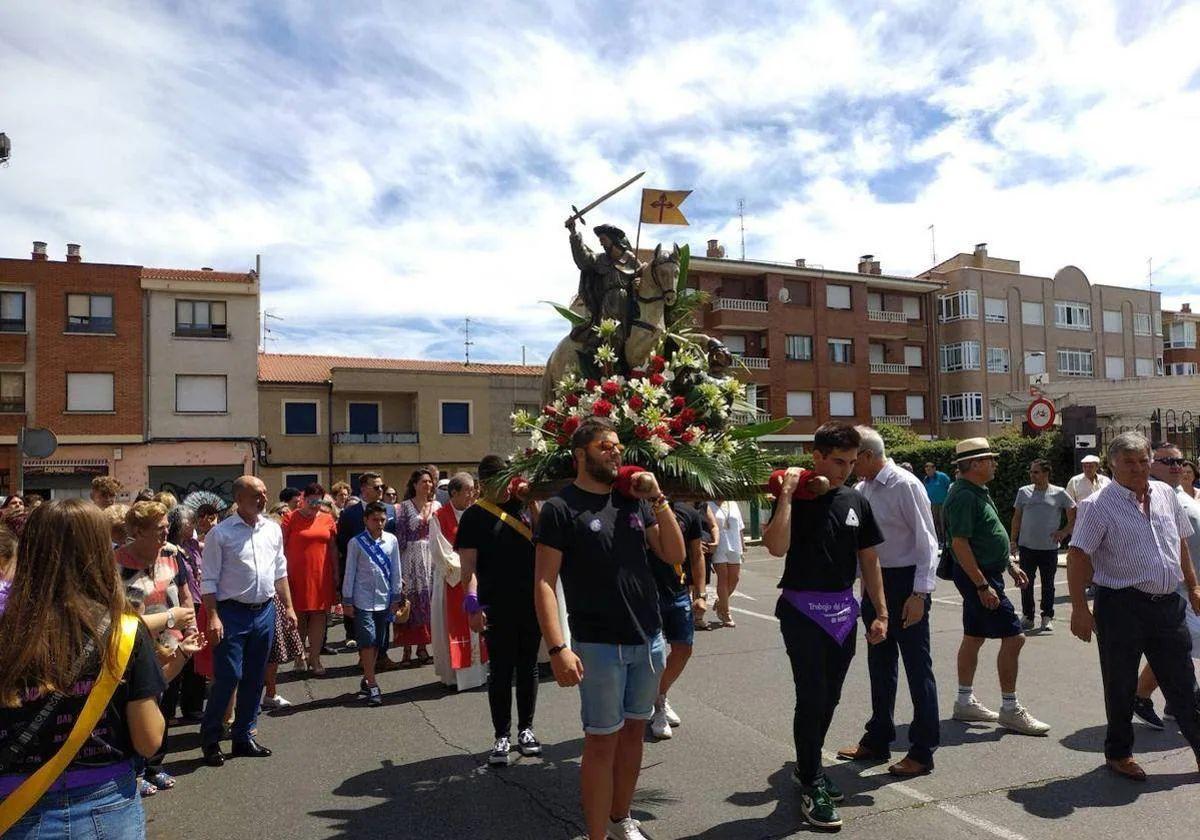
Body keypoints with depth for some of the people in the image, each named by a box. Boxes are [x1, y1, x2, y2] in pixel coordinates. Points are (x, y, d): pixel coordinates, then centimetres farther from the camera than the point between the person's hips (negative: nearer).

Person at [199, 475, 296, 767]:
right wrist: (213, 617, -14)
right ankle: (210, 740, 14)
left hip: (265, 611, 5)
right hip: (233, 612, -5)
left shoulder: (273, 529, 7)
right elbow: (209, 580, -8)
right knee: (227, 678, -5)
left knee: (254, 678, 12)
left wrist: (288, 607, 11)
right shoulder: (220, 533, -8)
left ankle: (243, 737, 26)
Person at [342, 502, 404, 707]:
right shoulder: (356, 543, -4)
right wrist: (347, 600, 1)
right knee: (368, 641, -7)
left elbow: (396, 570, 10)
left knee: (378, 643, 9)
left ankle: (366, 680, 23)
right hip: (363, 600, -3)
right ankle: (372, 686, -2)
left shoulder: (391, 541, 3)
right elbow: (350, 572, 0)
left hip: (384, 600, 3)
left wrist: (396, 597, 11)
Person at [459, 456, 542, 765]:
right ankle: (502, 736, 16)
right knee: (500, 670, 4)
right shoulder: (475, 515, -3)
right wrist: (472, 603, -16)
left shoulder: (522, 504, 7)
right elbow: (468, 565, -6)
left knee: (528, 667, 12)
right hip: (496, 607, -3)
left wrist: (532, 504, -6)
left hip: (531, 601, 3)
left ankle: (525, 728, 26)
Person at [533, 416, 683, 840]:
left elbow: (675, 554, 7)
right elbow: (544, 583, -12)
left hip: (649, 641, 6)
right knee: (602, 741, 2)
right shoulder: (561, 508, -9)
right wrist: (558, 648, -21)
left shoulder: (633, 499, 7)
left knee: (633, 730, 17)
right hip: (599, 646, -6)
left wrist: (658, 500, -5)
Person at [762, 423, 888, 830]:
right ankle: (812, 787, 10)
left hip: (843, 611, 5)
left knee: (830, 697, 15)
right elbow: (776, 547, -25)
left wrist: (881, 612, 6)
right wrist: (787, 493, -24)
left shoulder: (856, 501, 5)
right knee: (811, 697, -4)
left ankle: (807, 766, 34)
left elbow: (869, 560, 10)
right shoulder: (795, 497, -9)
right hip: (803, 610, -5)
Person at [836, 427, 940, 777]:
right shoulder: (861, 489, 6)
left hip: (905, 582, -8)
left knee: (917, 666, 2)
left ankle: (922, 751, 14)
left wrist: (920, 593, -21)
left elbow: (927, 542, -17)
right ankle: (877, 740, 31)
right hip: (874, 582, 8)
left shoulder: (905, 485, -15)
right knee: (880, 663, 17)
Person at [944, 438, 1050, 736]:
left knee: (974, 637, 14)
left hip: (985, 573, 11)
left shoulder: (978, 492, 13)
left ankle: (965, 702, 22)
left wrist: (1010, 564, 20)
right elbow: (960, 544, -24)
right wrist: (982, 585, -24)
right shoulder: (963, 496, -20)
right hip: (977, 576, -11)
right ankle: (1010, 709, 1)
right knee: (1013, 637, -8)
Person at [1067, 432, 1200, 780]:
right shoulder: (1098, 505, -11)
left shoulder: (1165, 494, 9)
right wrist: (1079, 609, -18)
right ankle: (1118, 753, 23)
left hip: (1168, 604, 5)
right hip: (1122, 606, -5)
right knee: (1121, 685, 7)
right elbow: (1078, 557, -14)